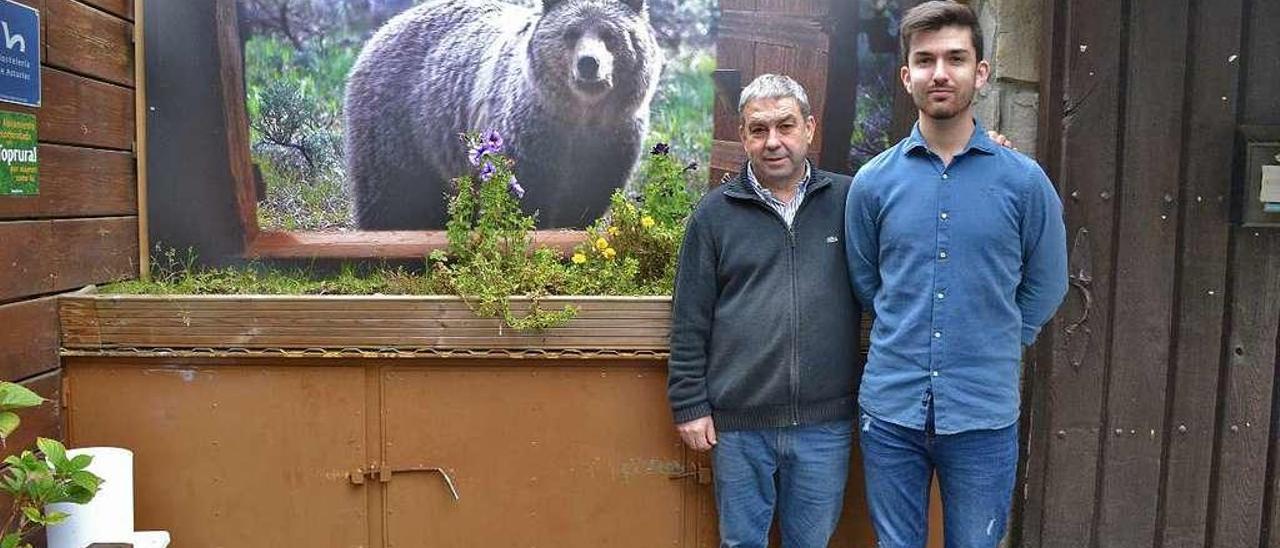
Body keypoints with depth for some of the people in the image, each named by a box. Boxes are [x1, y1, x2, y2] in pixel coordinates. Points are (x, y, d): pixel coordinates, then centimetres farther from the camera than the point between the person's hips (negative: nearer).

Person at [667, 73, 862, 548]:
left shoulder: (847, 201, 2)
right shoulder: (715, 213, 1)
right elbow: (690, 320, 2)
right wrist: (690, 403, -1)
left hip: (825, 421, 1)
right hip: (738, 423, 0)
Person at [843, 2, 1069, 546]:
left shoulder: (1024, 181, -4)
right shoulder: (873, 181, -1)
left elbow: (1045, 287, 8)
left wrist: (993, 347, 10)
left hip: (984, 414, -1)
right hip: (890, 409, 1)